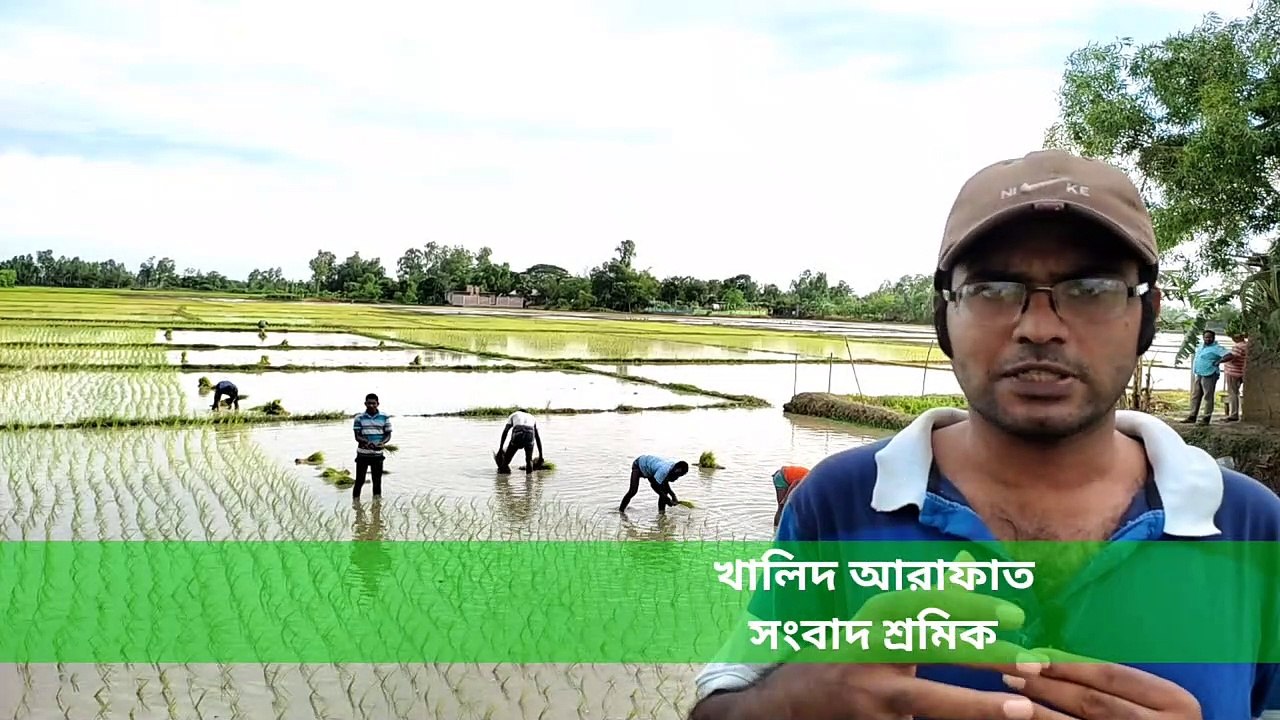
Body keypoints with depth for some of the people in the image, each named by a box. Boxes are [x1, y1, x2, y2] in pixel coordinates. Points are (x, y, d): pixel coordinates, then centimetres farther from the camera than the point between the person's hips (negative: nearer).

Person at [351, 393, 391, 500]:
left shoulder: (384, 418, 2)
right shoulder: (359, 418, -2)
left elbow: (388, 435, 4)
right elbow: (357, 436, -6)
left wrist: (382, 443, -18)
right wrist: (367, 442, -26)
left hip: (378, 454, 1)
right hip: (362, 454, -1)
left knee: (377, 481, 5)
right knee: (359, 480, 1)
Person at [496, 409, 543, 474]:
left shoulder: (513, 415, 34)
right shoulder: (532, 417, 38)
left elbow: (505, 432, 19)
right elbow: (538, 438, 34)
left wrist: (500, 449, 17)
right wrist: (541, 456, 33)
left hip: (517, 435, -2)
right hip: (529, 436, 2)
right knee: (529, 460, 22)